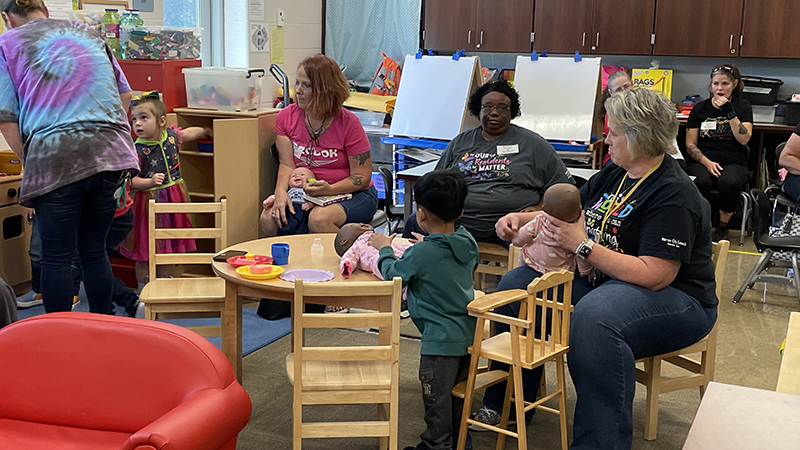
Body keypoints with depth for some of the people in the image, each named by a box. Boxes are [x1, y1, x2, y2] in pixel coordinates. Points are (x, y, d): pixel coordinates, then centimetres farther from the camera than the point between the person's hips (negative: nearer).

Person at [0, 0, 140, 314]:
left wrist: (29, 162, 10)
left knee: (56, 257, 5)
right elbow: (124, 95, 19)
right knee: (95, 250, 14)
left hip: (54, 160, -4)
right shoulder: (89, 33, 20)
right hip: (111, 154, 4)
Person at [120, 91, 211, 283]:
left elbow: (190, 132, 19)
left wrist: (207, 131, 32)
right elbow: (132, 180, -19)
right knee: (145, 253, 5)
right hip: (149, 201, -5)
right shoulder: (137, 150, -17)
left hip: (173, 198, 5)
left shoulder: (171, 135, -3)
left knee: (168, 246, 14)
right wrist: (150, 182, -34)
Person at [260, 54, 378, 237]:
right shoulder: (286, 116, 0)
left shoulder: (348, 123, -13)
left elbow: (362, 176, -11)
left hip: (352, 194, -4)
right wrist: (280, 191, -24)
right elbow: (287, 164, -4)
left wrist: (329, 189, -28)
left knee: (318, 219, -35)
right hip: (305, 193, 4)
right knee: (269, 219, -23)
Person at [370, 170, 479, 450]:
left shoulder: (420, 254, -22)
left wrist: (384, 249, 11)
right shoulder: (468, 242, -1)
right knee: (458, 388, 24)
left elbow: (392, 275, -6)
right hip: (468, 331, 8)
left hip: (440, 338, -8)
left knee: (436, 395, 9)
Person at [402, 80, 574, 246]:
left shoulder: (531, 143, 12)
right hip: (456, 220, 4)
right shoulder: (460, 142, 21)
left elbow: (564, 185, 12)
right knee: (415, 222, -20)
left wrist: (539, 208, -4)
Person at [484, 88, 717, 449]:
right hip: (601, 282, 10)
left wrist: (582, 245, -26)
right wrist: (521, 218, 4)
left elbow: (655, 276, -28)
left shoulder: (673, 196, -21)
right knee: (515, 284, 3)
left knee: (594, 317, -41)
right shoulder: (614, 175, 7)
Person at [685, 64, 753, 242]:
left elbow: (744, 139, -6)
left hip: (733, 162, 0)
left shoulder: (743, 107, 10)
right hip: (702, 160, 0)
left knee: (730, 182, -37)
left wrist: (729, 112, -14)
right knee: (701, 182, -37)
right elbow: (690, 145, 6)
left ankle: (722, 227, -12)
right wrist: (707, 162, -12)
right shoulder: (700, 108, 11)